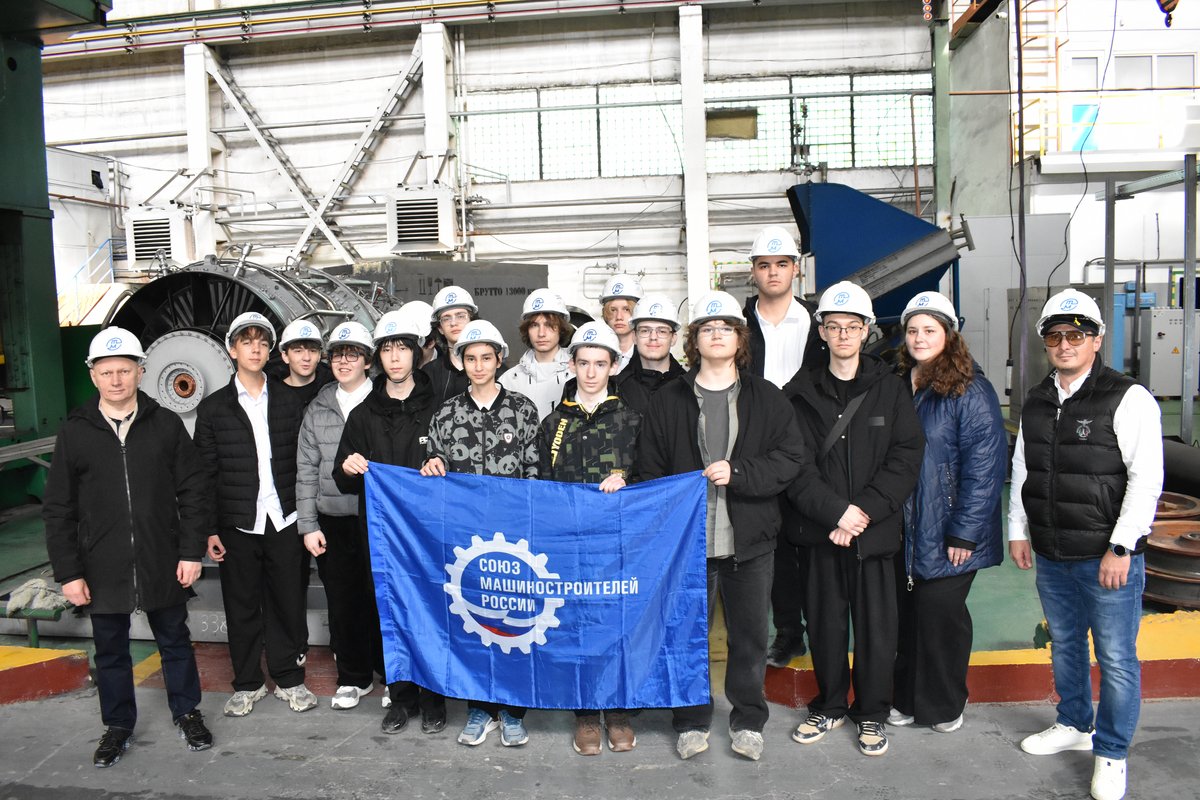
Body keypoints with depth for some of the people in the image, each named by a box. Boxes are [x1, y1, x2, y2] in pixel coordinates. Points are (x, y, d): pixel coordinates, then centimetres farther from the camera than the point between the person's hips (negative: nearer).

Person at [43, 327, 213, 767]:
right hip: (102, 569, 1)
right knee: (110, 652, 16)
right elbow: (57, 510, 0)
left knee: (175, 642, 15)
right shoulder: (74, 432, -2)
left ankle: (187, 712, 33)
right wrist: (69, 572, -4)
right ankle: (118, 725, 34)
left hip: (162, 564, 0)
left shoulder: (166, 425, -3)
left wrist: (191, 552, -5)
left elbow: (192, 493, -1)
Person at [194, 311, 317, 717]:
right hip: (237, 527, 0)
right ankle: (247, 684, 24)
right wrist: (210, 529, -3)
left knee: (288, 603, 6)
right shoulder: (213, 408, 4)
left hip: (284, 522, 1)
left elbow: (302, 463, 5)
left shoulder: (288, 403, 6)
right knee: (242, 608, 9)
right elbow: (206, 474, 2)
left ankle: (289, 678, 22)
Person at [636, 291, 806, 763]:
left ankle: (748, 722, 31)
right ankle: (692, 722, 29)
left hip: (750, 541, 1)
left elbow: (790, 458, -3)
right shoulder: (669, 401, 3)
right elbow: (650, 470, 2)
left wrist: (737, 473, -16)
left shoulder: (766, 399, 4)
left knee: (750, 635, 12)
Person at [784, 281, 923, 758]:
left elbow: (906, 458, -5)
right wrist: (836, 511, -15)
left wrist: (865, 512, -14)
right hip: (821, 531, 1)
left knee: (876, 624, 7)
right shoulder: (801, 392, 2)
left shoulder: (891, 390, 2)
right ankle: (829, 706, 29)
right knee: (825, 621, 10)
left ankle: (872, 713, 27)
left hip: (876, 531, 0)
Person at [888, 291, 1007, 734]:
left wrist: (964, 533, -16)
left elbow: (985, 465, -14)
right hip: (903, 531, 5)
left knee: (939, 614, 4)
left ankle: (943, 705, 25)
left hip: (947, 533, -5)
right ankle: (906, 697, 30)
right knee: (906, 613, 12)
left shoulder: (970, 390, -11)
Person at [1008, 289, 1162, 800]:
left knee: (1116, 657, 4)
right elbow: (1021, 470, 17)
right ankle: (1075, 725, 39)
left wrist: (1121, 547, -17)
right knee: (1064, 646, 19)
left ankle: (1111, 753, 21)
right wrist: (1018, 531, 13)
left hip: (1107, 557, -6)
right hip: (1051, 556, 6)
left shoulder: (1128, 399, -10)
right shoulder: (1036, 402, 10)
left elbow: (1146, 479, -14)